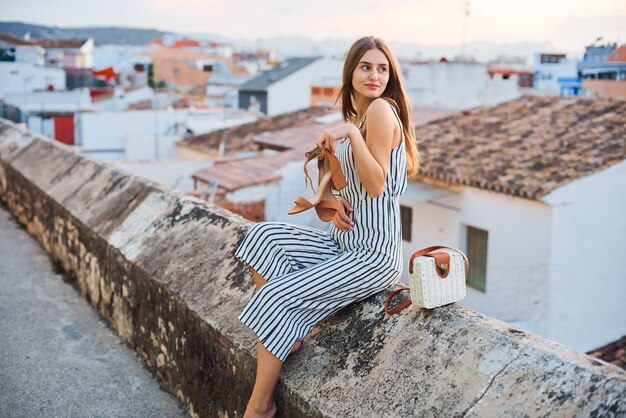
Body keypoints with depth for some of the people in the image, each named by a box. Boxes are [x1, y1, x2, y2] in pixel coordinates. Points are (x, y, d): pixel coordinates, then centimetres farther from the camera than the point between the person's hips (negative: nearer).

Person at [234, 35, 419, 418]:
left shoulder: (381, 109, -13)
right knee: (264, 237, -4)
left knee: (278, 297, -13)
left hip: (373, 255, -9)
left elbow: (376, 185, -20)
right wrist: (339, 204, 1)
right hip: (347, 241, 9)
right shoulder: (355, 117, 14)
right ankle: (285, 334, 1)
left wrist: (350, 133, -26)